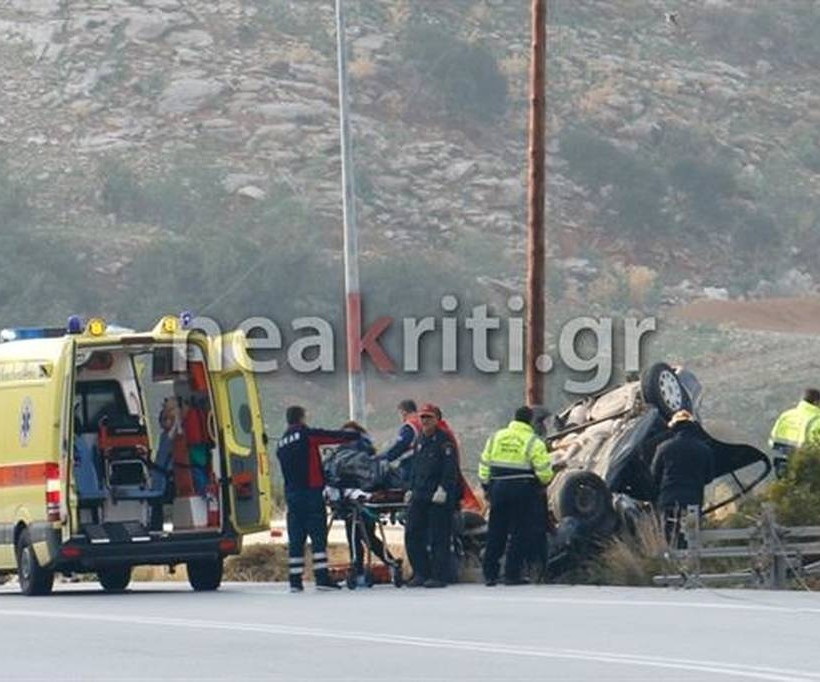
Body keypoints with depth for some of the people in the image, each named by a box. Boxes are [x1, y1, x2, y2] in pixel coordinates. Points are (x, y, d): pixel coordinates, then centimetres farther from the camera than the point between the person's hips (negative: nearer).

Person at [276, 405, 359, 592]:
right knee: (318, 535, -5)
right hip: (311, 491, -6)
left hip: (291, 493, 6)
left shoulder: (281, 444, 15)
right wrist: (357, 436, 13)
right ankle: (322, 577, -11)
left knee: (295, 538, 6)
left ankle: (295, 580, 4)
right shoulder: (307, 435, -4)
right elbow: (337, 437, 0)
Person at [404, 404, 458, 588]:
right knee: (412, 535, 6)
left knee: (438, 538, -5)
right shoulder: (420, 440, 17)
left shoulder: (444, 441, -8)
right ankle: (421, 573, 14)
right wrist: (411, 488, 19)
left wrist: (443, 489, -21)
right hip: (420, 495, 8)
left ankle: (439, 576, -1)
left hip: (439, 497, -8)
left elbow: (450, 469, -14)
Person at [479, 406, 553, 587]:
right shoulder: (533, 443, -6)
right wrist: (543, 482, 15)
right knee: (520, 534, 1)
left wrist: (487, 487, 18)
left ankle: (490, 574, 8)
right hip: (523, 490, -4)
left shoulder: (495, 438, 8)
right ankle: (512, 574, -2)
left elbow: (484, 465, 11)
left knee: (495, 533, 9)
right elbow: (544, 472, -7)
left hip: (498, 490, 4)